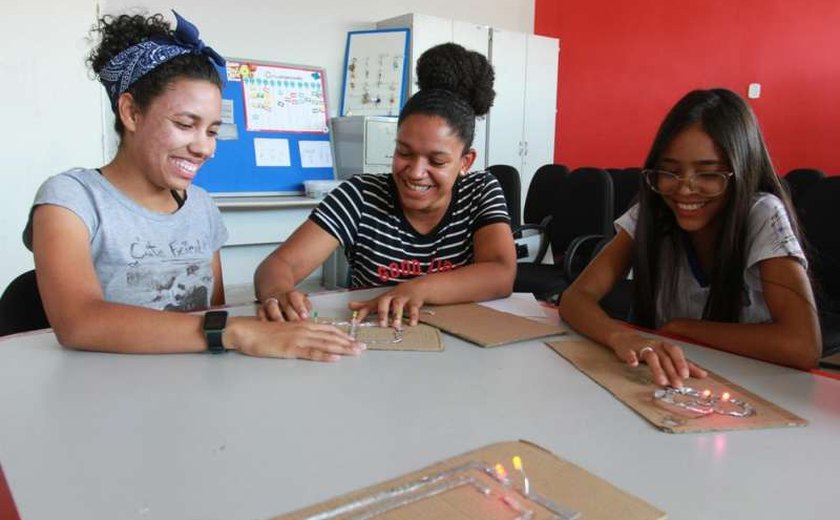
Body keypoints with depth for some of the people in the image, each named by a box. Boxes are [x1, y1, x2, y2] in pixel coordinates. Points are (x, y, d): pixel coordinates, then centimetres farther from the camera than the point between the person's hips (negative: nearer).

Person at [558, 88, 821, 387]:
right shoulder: (651, 215, -8)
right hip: (666, 387, 1)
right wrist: (623, 336, -33)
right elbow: (575, 297, -15)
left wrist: (679, 327, -17)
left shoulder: (764, 216, -14)